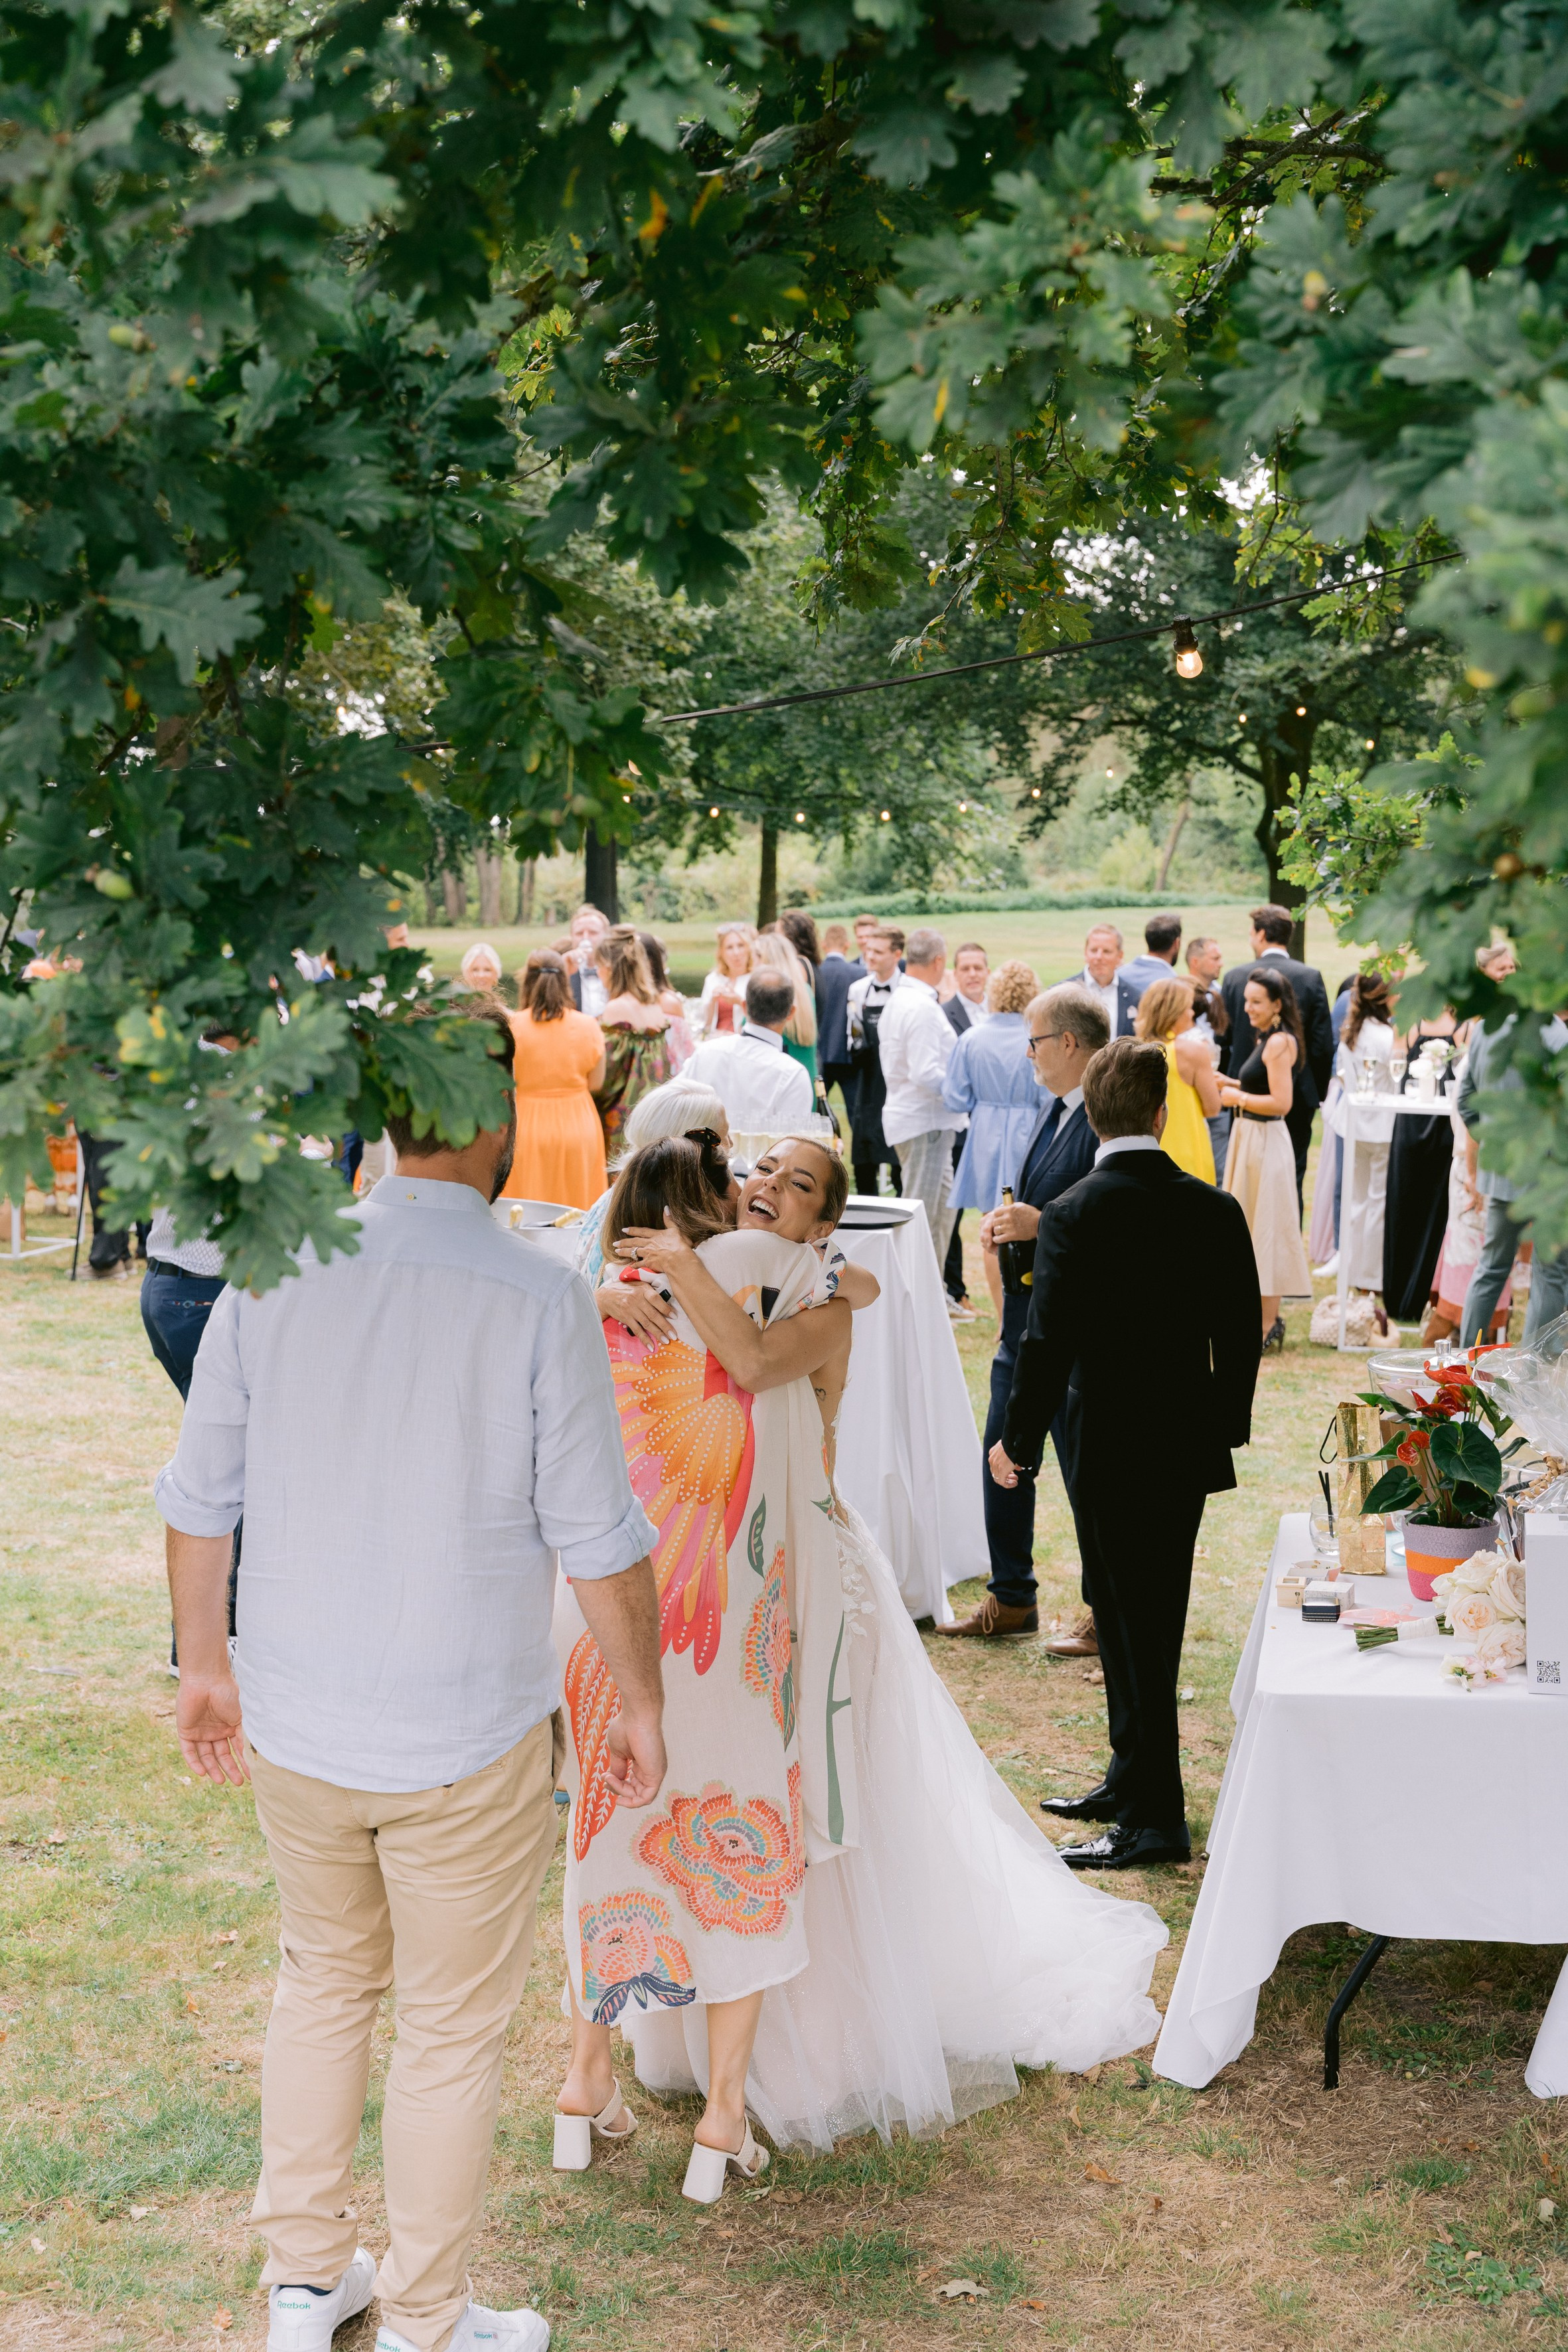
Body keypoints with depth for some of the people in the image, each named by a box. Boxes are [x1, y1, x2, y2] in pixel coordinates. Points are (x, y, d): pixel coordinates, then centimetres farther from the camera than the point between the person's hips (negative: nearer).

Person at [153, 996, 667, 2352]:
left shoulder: (275, 1272, -6)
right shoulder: (539, 1299, -17)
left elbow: (200, 1502, 2)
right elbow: (599, 1541, -13)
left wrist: (205, 1660, 16)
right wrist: (642, 1701, 2)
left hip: (293, 1726, 4)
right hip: (466, 1742, -4)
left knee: (326, 1983, 24)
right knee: (455, 2031, 13)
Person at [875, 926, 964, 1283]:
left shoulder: (896, 1004, 12)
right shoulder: (924, 1009, -19)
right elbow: (926, 1074, -25)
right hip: (924, 1122, -10)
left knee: (944, 1203, 17)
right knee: (920, 1212, -3)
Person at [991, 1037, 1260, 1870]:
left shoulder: (1072, 1216, -15)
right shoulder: (1215, 1210, -2)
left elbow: (1049, 1343, -15)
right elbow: (1240, 1333, 4)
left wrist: (1018, 1439, -3)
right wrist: (1227, 1425, 19)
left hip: (1108, 1449, -5)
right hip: (1189, 1447, 5)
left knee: (1130, 1624, 2)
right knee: (1154, 1619, 18)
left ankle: (1154, 1818, 6)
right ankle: (1135, 1779, 32)